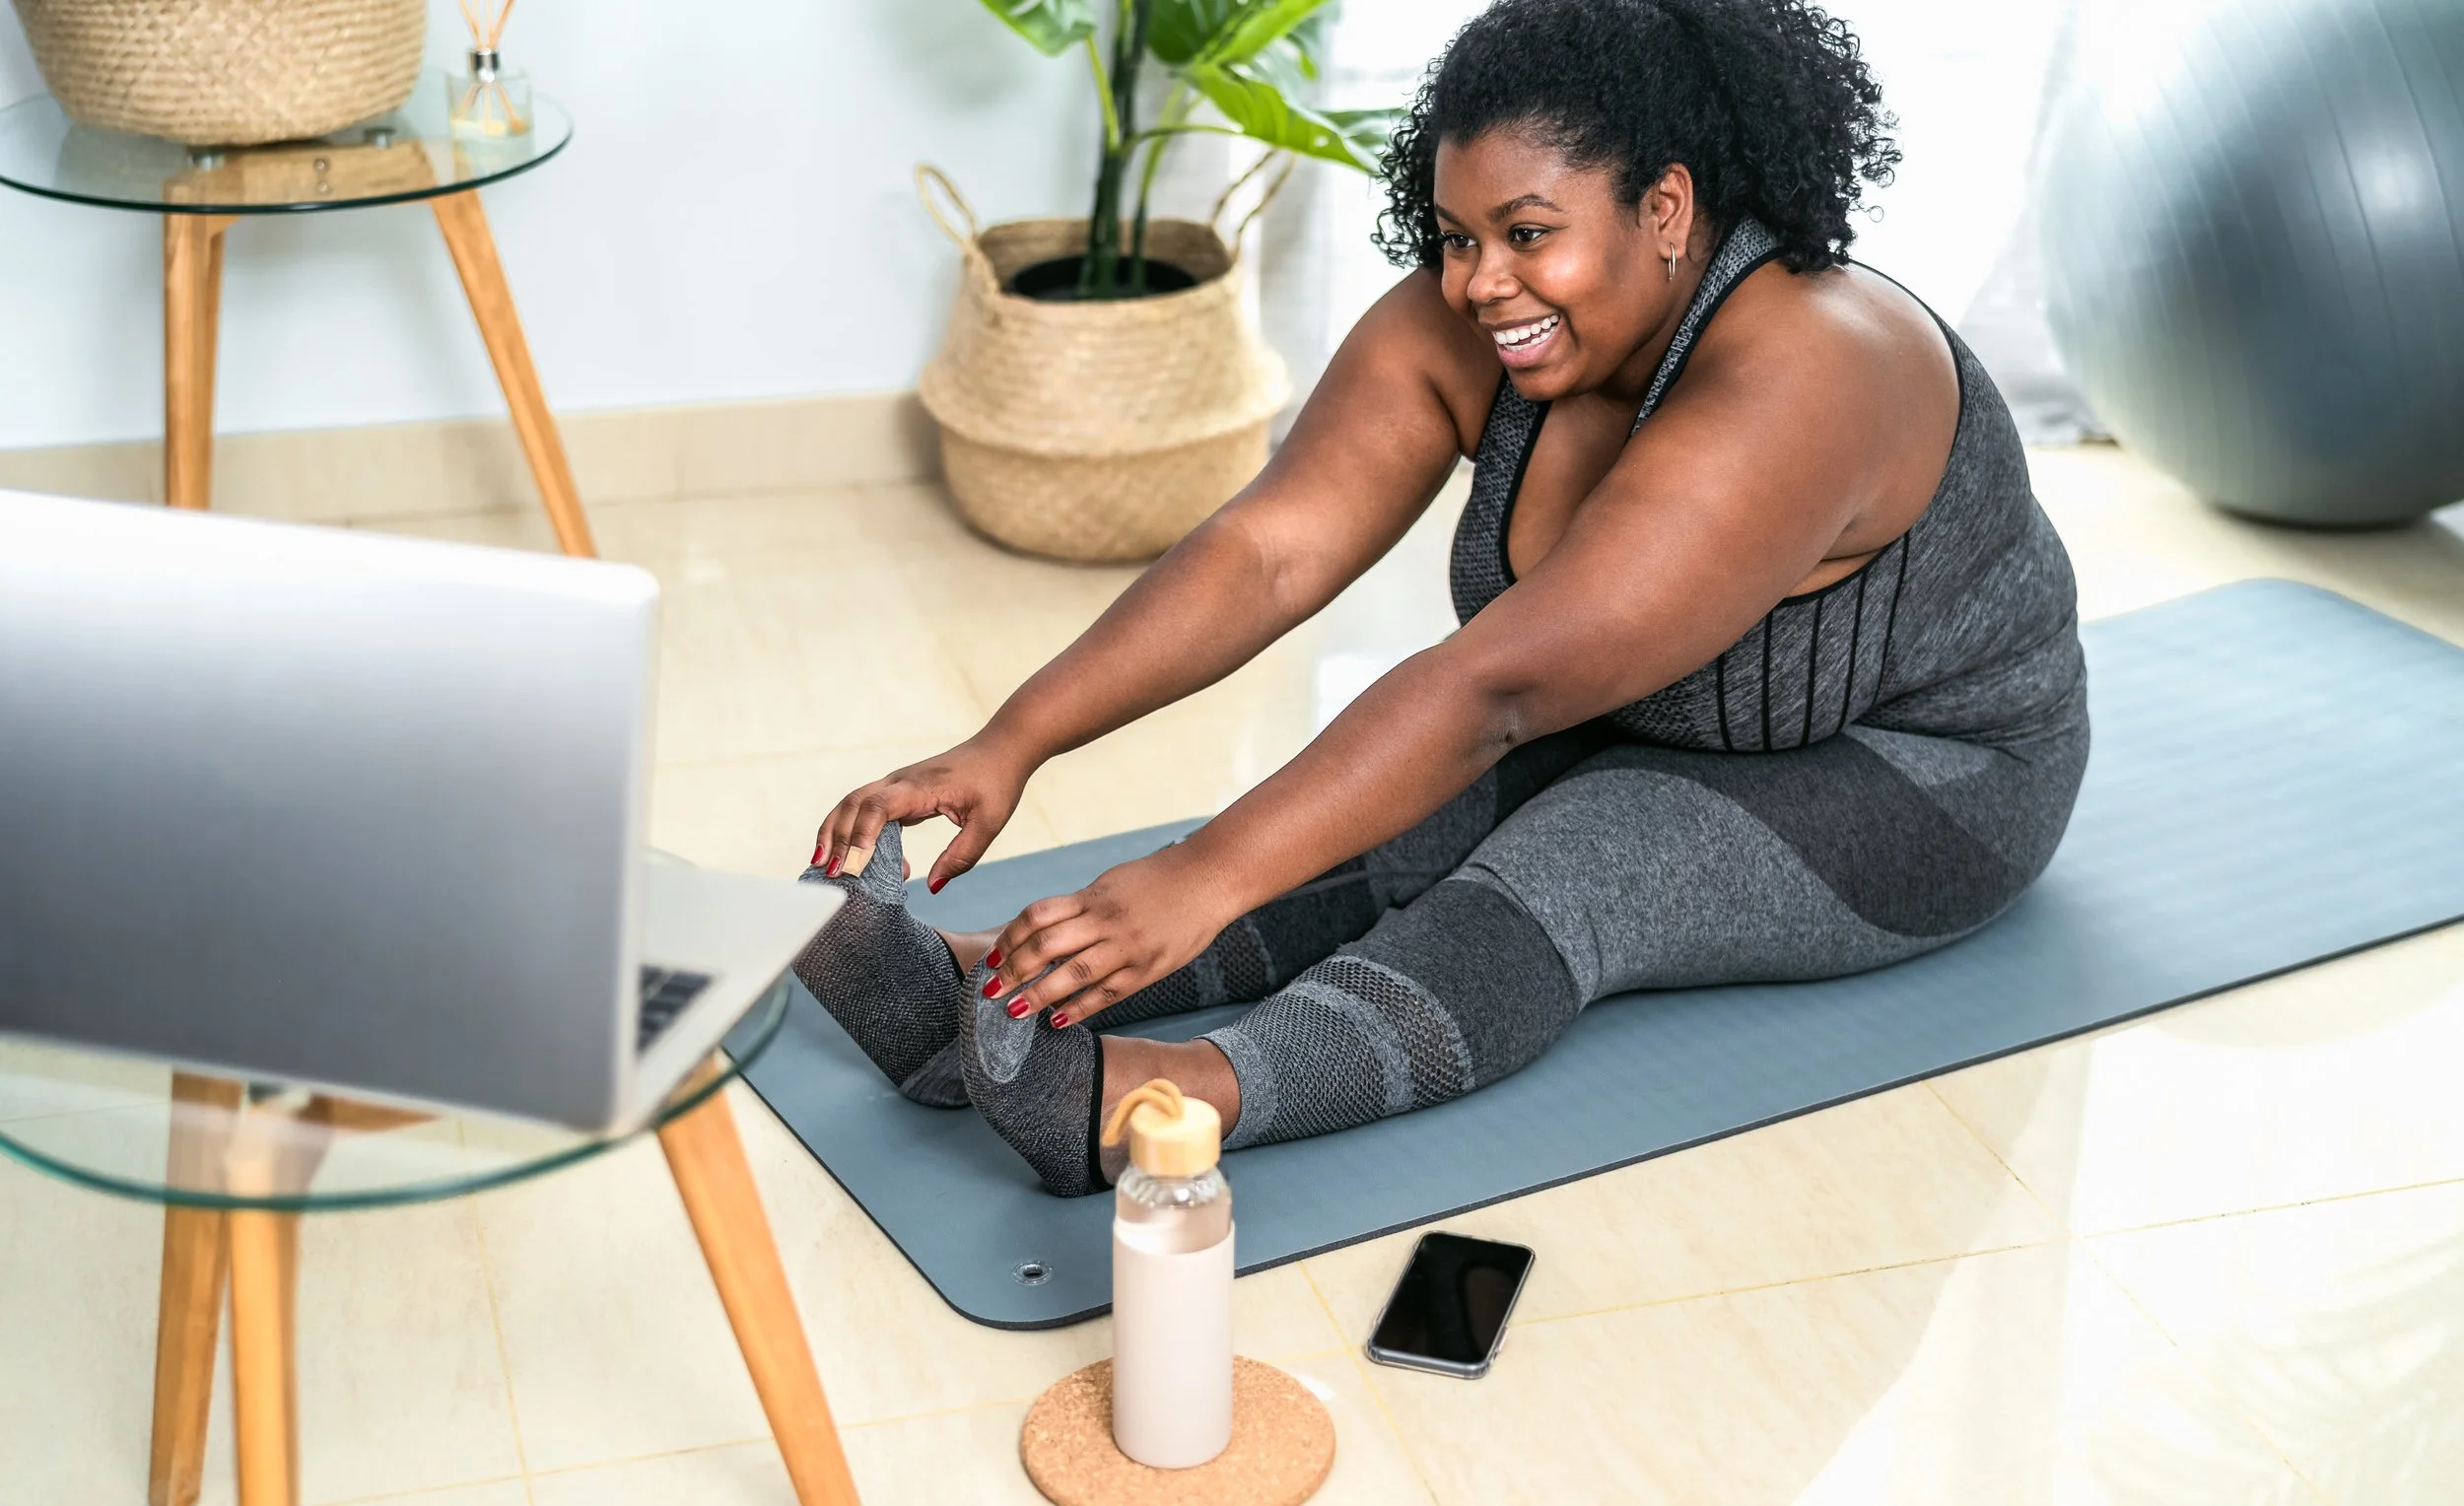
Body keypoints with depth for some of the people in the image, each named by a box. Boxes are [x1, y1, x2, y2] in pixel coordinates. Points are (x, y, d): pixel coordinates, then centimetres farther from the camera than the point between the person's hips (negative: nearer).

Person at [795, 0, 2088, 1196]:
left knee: (1573, 865, -33)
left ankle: (1175, 1094, -53)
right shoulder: (1458, 329, -14)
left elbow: (1495, 687, -43)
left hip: (1916, 773, -7)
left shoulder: (1789, 391, -36)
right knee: (1384, 828, -20)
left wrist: (1203, 881, -48)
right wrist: (1010, 745, -34)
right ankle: (981, 987, -37)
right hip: (1650, 729, 7)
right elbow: (1264, 552, -22)